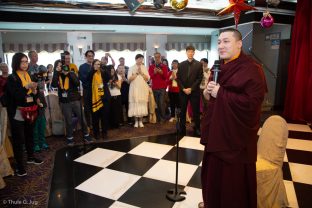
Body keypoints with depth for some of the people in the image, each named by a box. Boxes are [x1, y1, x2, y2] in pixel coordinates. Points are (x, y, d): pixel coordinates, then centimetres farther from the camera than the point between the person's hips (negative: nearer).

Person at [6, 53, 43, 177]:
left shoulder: (29, 76, 10)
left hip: (29, 112, 6)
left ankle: (30, 157, 34)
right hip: (17, 113, -6)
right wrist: (27, 87, -26)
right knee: (18, 139, -2)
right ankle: (19, 165, 8)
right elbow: (15, 95, -18)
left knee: (30, 135, 17)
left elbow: (34, 95, 12)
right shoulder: (11, 78, -8)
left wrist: (35, 91, -8)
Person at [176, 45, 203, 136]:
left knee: (196, 111, 3)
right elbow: (178, 78, 5)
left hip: (194, 91, -2)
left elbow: (199, 78, -4)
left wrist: (191, 89, -12)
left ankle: (197, 129, 14)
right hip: (183, 91, 2)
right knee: (182, 111, 6)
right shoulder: (181, 64, 8)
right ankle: (182, 129, 16)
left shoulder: (199, 64, 2)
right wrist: (183, 89, -8)